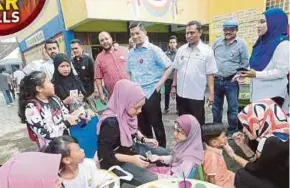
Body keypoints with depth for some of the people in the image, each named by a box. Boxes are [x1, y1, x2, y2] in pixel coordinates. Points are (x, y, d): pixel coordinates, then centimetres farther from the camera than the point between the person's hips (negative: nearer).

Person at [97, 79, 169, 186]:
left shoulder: (127, 113, -11)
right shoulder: (111, 123, -34)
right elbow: (104, 153, -26)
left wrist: (144, 139, -3)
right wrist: (131, 159, -29)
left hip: (132, 148, 8)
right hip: (117, 162, -8)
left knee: (163, 153, 13)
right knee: (151, 180, -17)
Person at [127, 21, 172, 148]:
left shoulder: (154, 50, -8)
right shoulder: (131, 53, 9)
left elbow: (169, 67, -7)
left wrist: (160, 83, -12)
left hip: (151, 93, -6)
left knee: (156, 123, 6)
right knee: (142, 124, 16)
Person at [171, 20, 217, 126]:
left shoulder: (207, 51, -7)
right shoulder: (181, 50, 5)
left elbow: (210, 74, -8)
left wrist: (211, 93, -10)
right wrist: (174, 86, 10)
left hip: (197, 95, -4)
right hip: (181, 93, 4)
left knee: (198, 123, 10)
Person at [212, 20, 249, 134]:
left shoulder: (241, 44, -3)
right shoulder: (217, 42, 6)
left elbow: (245, 63, 0)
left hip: (231, 82, -3)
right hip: (216, 81, 4)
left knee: (233, 109, 6)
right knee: (216, 108, 15)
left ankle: (232, 132, 23)